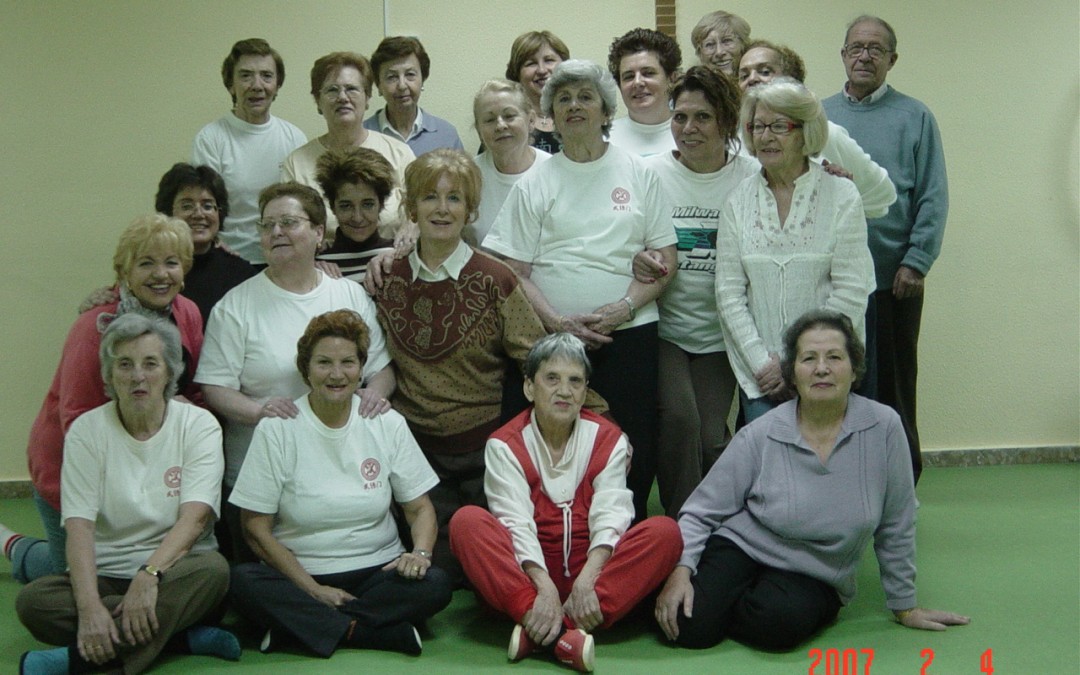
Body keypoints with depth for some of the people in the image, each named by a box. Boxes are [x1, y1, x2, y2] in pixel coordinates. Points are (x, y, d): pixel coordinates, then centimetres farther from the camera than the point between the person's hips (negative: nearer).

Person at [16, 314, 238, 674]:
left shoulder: (198, 425, -2)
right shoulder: (87, 431, 0)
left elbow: (195, 516, -15)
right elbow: (79, 527, -11)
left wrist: (149, 575, -32)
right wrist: (90, 607, -27)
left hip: (175, 572, -1)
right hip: (105, 576, 1)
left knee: (213, 570, -33)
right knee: (32, 601, -27)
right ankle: (184, 636, -22)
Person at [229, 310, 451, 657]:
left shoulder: (388, 424, 4)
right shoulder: (276, 430, -3)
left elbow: (420, 508, 8)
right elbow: (256, 527, -5)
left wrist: (420, 553, -15)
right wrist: (314, 590, -14)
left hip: (378, 572, 2)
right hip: (300, 574, -1)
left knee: (435, 585, -27)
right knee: (243, 581, -31)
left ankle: (301, 624, -20)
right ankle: (393, 633, -26)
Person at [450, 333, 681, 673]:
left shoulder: (609, 440, 2)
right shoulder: (505, 445, -2)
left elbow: (610, 517, -12)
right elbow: (516, 523, -15)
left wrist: (586, 580, -30)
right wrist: (543, 585, -33)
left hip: (591, 567, 2)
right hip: (529, 570, -1)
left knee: (665, 531, -24)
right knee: (466, 521, -26)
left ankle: (540, 631, -35)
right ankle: (556, 631, -40)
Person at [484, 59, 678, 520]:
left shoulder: (638, 174, 10)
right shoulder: (535, 183, 9)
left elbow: (666, 259, 6)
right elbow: (514, 272, 4)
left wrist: (623, 308, -9)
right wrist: (558, 322, -10)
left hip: (629, 333, 0)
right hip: (553, 338, 0)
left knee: (632, 453, -2)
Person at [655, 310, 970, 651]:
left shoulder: (883, 427, -10)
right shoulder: (759, 436, -9)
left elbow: (895, 526, -1)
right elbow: (701, 512, -4)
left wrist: (905, 607, 8)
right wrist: (680, 571, -21)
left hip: (813, 579, 0)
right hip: (740, 547, 0)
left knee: (781, 621, -34)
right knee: (690, 626, -25)